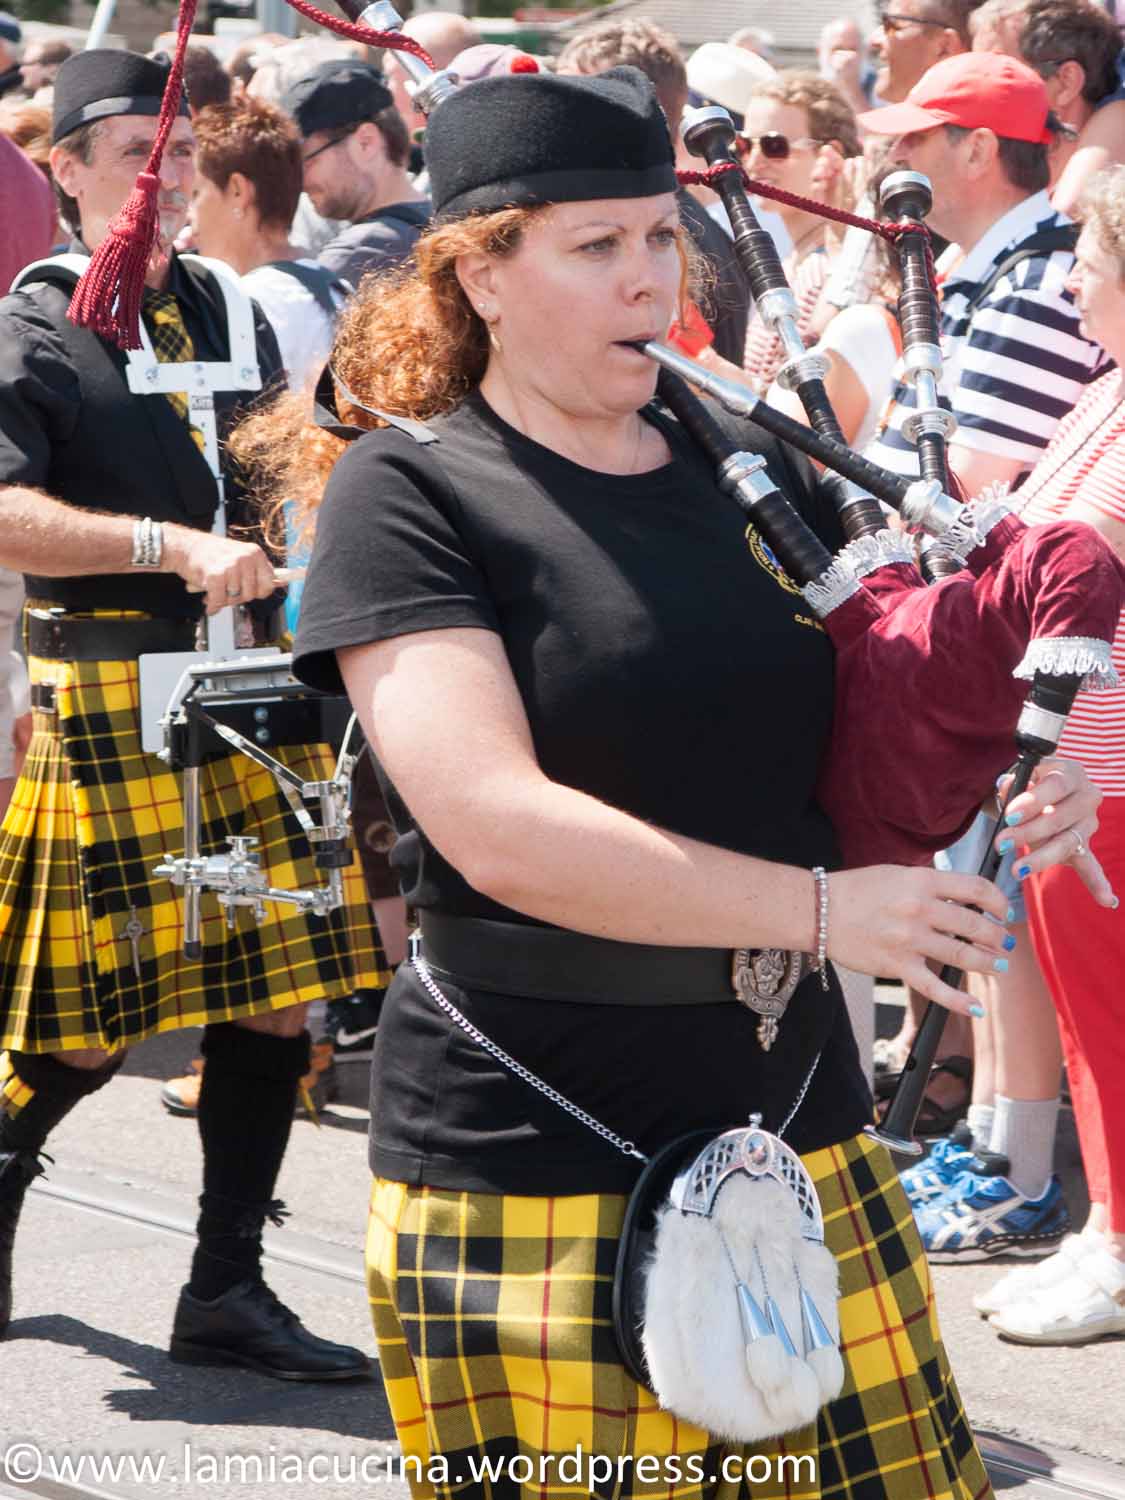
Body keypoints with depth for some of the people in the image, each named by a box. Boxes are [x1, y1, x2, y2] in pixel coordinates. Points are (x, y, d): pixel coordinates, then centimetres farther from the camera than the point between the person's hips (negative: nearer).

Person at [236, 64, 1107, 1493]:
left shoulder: (748, 464, 12)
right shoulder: (409, 491, -6)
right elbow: (500, 829, -18)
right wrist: (821, 906, -20)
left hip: (795, 1123, 5)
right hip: (530, 1153, -5)